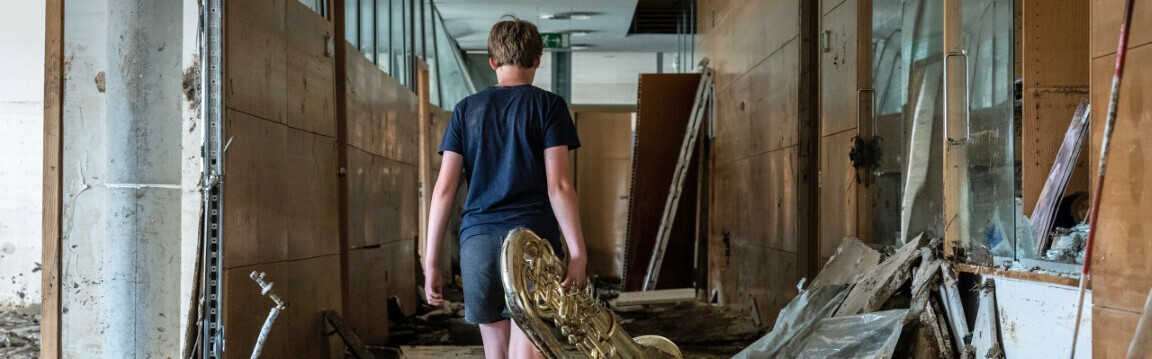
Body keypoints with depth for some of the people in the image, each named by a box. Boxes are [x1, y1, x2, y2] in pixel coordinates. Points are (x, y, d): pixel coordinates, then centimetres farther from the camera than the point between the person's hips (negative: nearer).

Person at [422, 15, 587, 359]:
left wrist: (430, 262, 9)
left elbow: (444, 189, 7)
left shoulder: (466, 109, 12)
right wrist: (578, 252, -4)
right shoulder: (548, 105, 4)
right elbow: (559, 185, -5)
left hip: (477, 240, 3)